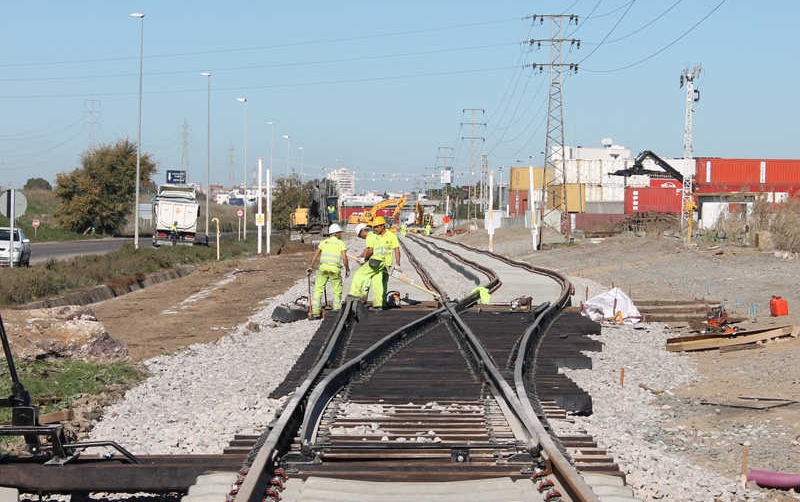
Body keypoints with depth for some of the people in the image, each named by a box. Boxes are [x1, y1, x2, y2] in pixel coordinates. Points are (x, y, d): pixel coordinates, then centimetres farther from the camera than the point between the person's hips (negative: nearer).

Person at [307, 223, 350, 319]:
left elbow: (316, 254, 8)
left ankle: (315, 311, -1)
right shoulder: (341, 243, 7)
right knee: (337, 291, 11)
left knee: (318, 289, 5)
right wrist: (347, 269, 9)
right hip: (335, 268, -2)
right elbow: (344, 258, -2)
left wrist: (311, 267, 10)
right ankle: (337, 309, 10)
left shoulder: (324, 242, 15)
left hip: (323, 267, 2)